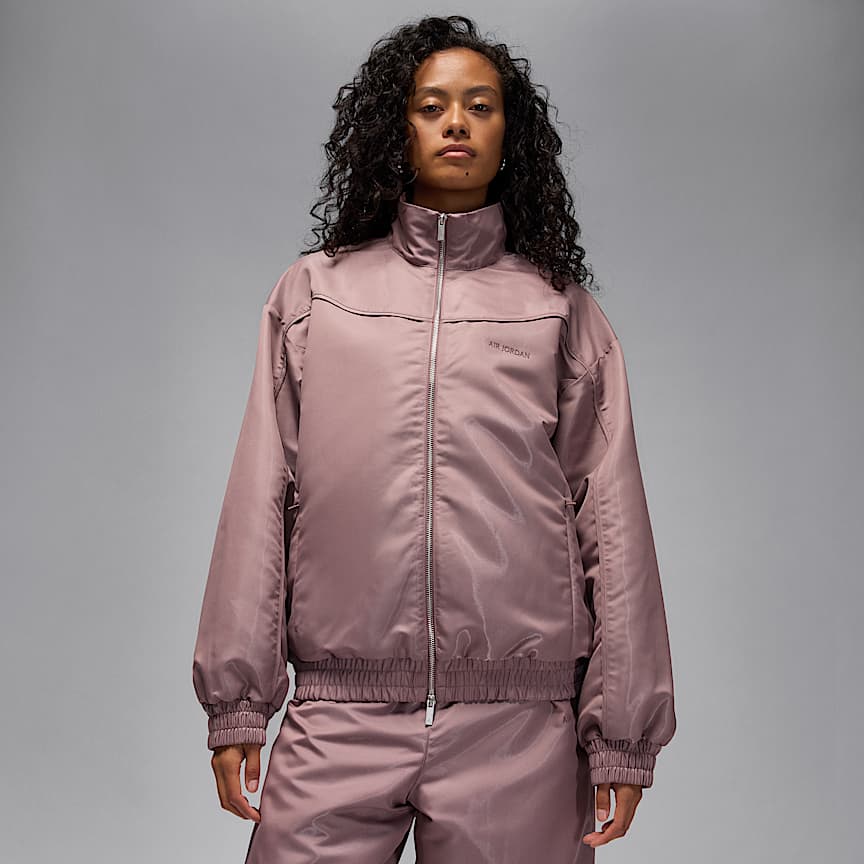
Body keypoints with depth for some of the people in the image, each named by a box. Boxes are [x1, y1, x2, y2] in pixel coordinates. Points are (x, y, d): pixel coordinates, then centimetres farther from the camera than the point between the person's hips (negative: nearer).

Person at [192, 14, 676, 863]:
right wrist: (236, 702, 3)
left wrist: (622, 735, 2)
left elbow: (610, 517, 6)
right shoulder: (312, 291, 11)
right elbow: (261, 500, 8)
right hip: (338, 720, 1)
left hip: (518, 729, 0)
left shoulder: (561, 306, 9)